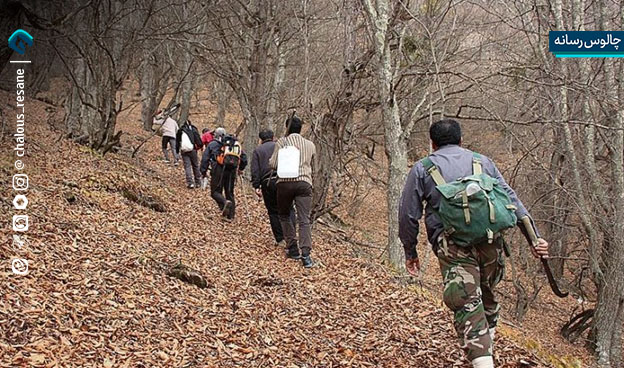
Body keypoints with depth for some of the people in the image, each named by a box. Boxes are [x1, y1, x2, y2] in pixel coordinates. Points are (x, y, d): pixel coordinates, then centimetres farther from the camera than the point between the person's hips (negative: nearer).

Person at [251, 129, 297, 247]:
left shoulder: (257, 150, 13)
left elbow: (255, 170, 4)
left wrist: (256, 186, 2)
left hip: (267, 183, 0)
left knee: (273, 211, 9)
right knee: (288, 209, 4)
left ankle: (280, 239, 9)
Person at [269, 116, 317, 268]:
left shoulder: (281, 142, 4)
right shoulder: (310, 145, 14)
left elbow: (273, 164, 1)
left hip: (285, 182, -1)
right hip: (304, 183, 1)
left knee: (284, 216, 18)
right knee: (304, 220, -5)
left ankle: (293, 249, 14)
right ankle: (306, 254, -18)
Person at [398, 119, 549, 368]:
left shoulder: (422, 169, 15)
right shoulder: (482, 162, 22)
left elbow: (408, 215, 11)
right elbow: (511, 198, 13)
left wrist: (410, 252, 21)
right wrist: (534, 236, 9)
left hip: (452, 244, -3)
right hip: (491, 241, 3)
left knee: (467, 303, -10)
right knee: (486, 296, 21)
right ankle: (487, 346, 27)